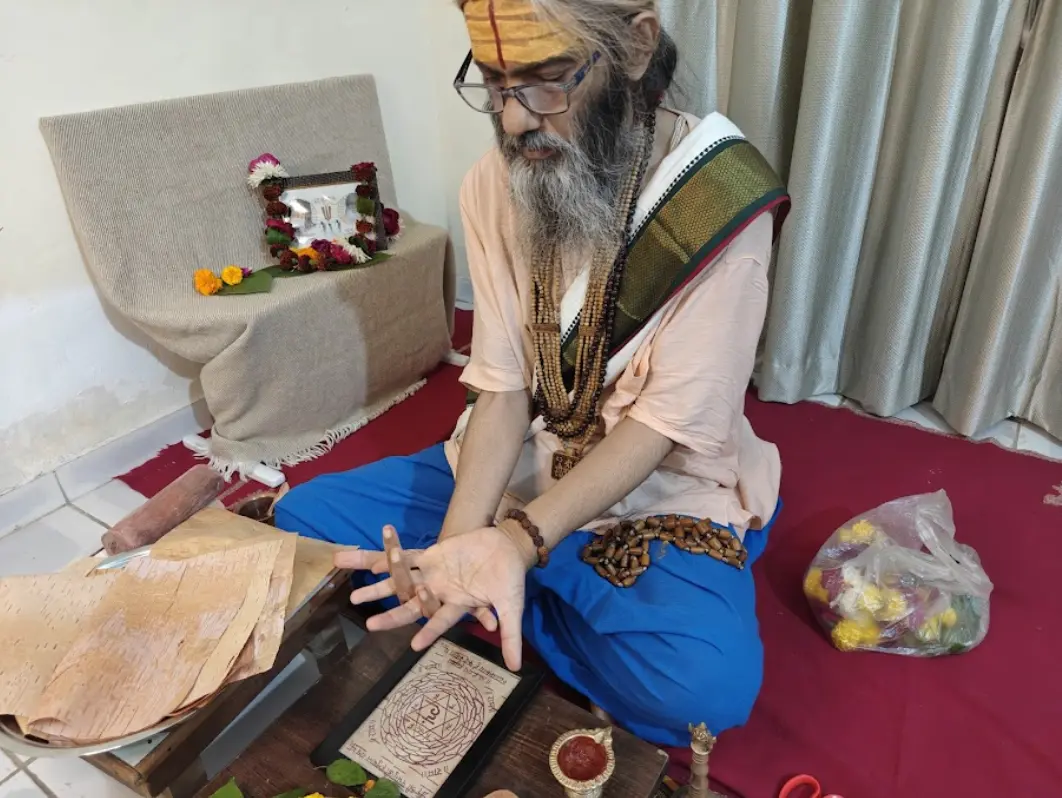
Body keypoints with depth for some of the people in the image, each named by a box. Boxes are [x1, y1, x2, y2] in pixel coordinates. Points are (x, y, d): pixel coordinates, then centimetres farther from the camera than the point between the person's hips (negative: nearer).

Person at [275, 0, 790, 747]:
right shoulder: (494, 183, -7)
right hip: (519, 467, 4)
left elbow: (664, 424, -21)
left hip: (667, 490, -2)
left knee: (706, 684, -30)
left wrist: (521, 541, -35)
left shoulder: (720, 199, -21)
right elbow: (503, 388, -11)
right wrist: (457, 544, -26)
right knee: (303, 517, -3)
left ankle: (510, 605, -5)